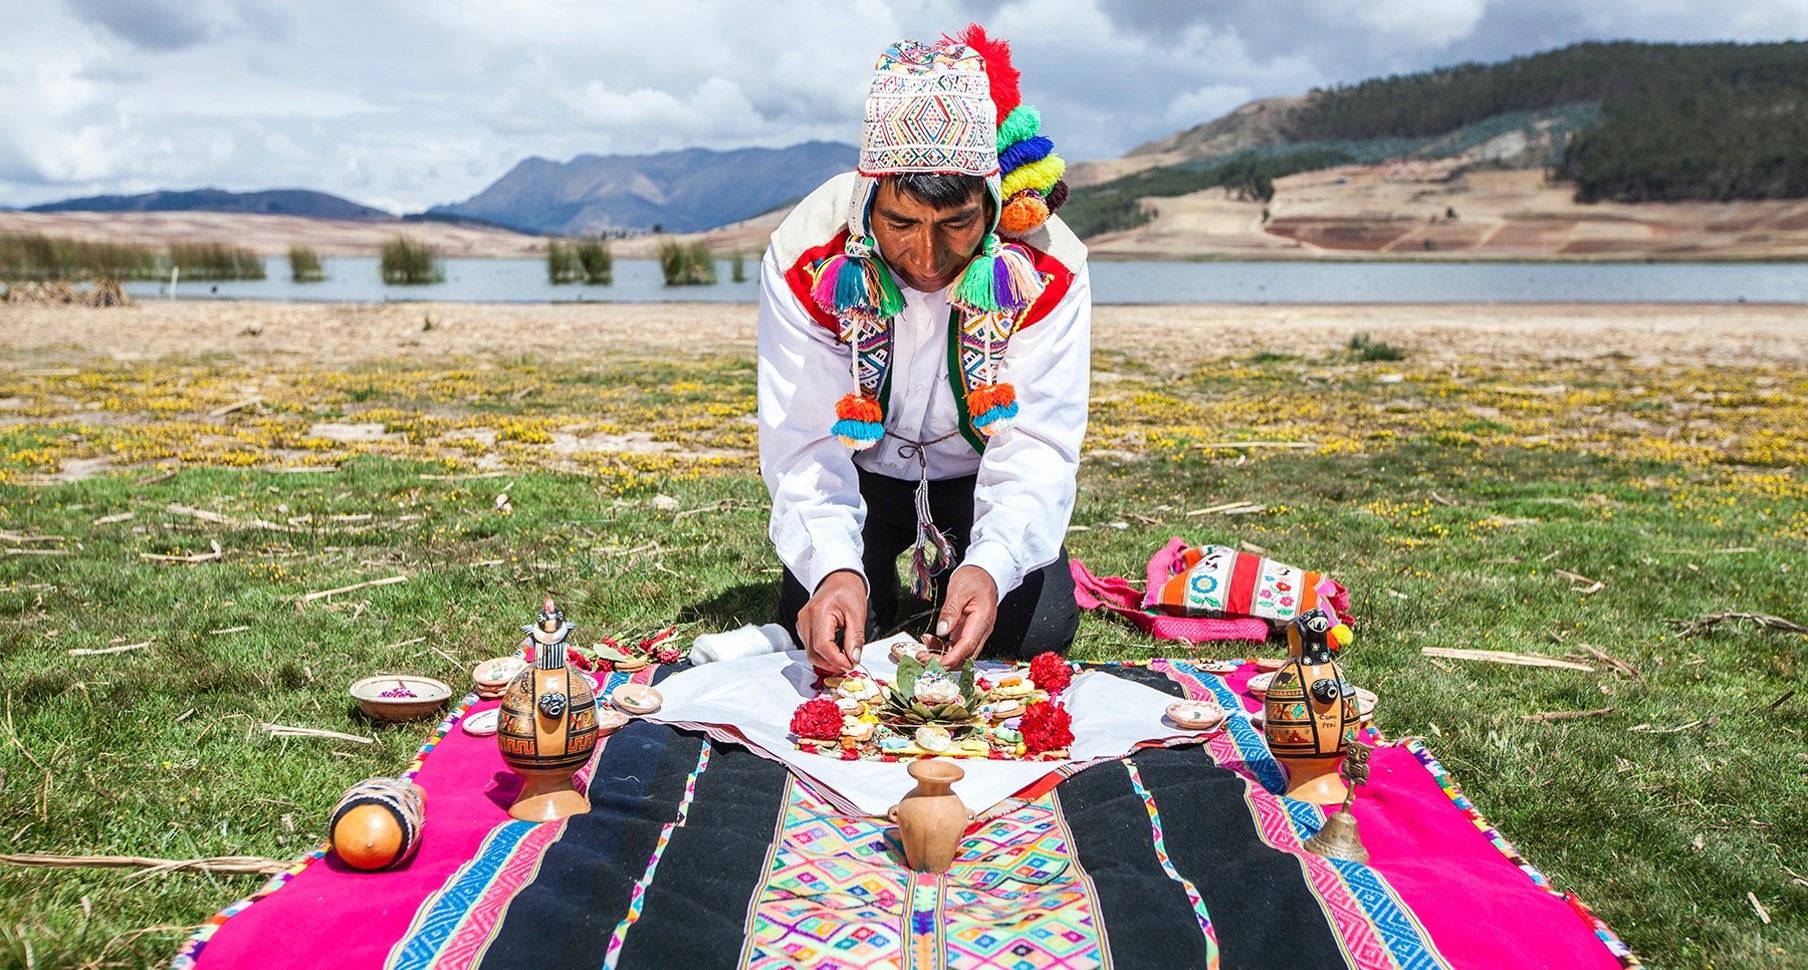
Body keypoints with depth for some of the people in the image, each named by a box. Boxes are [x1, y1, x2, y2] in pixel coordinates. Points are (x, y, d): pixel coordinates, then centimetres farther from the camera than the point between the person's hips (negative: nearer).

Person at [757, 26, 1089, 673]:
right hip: (862, 467, 0)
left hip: (979, 468, 1)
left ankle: (955, 569, 20)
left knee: (1040, 632, -14)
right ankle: (877, 574, 21)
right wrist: (833, 569, -49)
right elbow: (806, 448, -29)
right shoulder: (805, 260, -28)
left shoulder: (1047, 271, -27)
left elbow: (1037, 448, -29)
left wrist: (992, 564, -50)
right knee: (819, 630, -15)